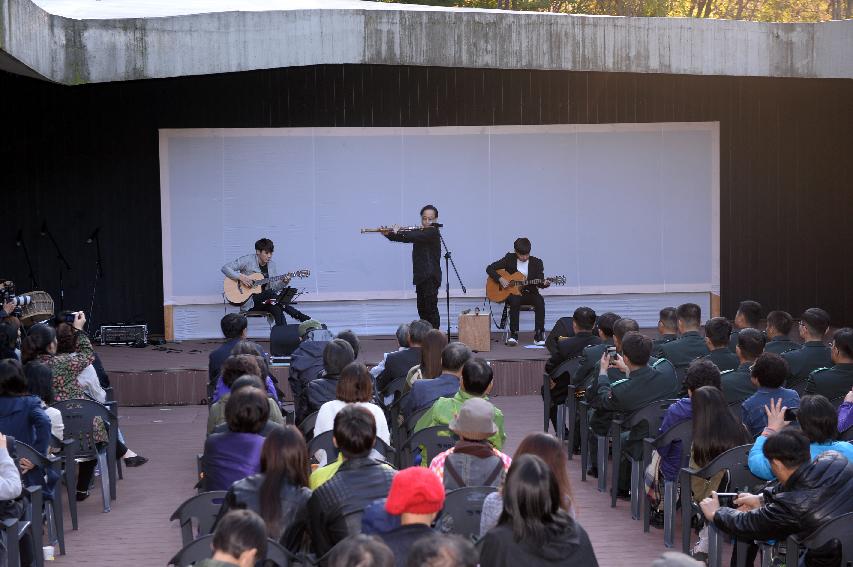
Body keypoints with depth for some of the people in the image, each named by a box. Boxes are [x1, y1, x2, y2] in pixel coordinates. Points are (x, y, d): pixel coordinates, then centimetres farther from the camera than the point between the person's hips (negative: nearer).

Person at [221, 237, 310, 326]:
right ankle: (300, 317, -31)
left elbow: (274, 287, 9)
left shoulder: (271, 264, 10)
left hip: (265, 301, 5)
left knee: (277, 309, -30)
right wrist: (240, 277, -23)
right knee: (270, 293, -31)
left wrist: (283, 282, -12)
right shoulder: (247, 260, -6)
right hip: (248, 301, -5)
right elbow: (225, 268, -10)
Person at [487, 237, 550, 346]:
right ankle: (513, 334, -30)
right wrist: (500, 279, -14)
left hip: (530, 293, 1)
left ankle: (538, 335, -29)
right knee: (515, 300, -37)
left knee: (539, 300, -32)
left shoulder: (536, 263, 3)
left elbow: (539, 283, -3)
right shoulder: (509, 259, 1)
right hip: (513, 293, -1)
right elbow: (490, 268, 1)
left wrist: (544, 283, -26)